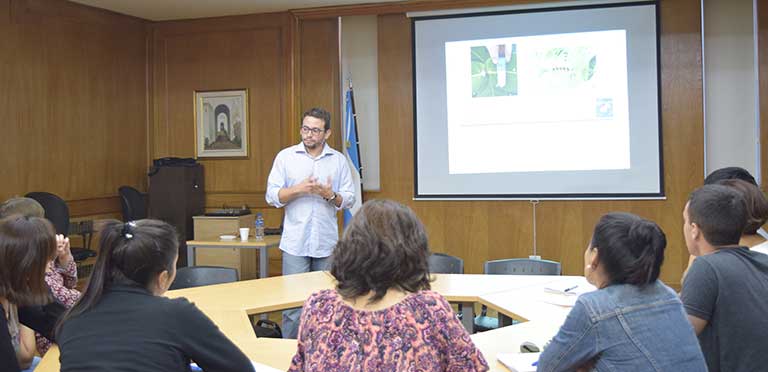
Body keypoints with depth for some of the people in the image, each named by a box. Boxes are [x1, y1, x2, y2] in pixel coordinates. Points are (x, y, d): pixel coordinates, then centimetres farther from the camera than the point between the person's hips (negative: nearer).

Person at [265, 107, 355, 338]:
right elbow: (272, 196, 0)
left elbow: (349, 199, 5)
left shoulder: (338, 160, 7)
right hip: (295, 242, -1)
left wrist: (330, 195, -14)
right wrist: (299, 189, -14)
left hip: (327, 242, 2)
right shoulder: (286, 157, 5)